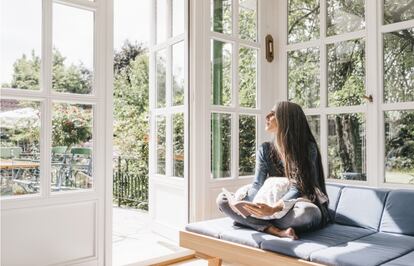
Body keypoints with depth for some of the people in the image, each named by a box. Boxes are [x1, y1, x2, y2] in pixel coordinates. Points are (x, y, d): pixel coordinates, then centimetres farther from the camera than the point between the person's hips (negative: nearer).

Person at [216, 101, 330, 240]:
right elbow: (257, 185, -7)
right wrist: (245, 205, -29)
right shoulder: (265, 150, 2)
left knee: (308, 211, -41)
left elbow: (298, 189, -20)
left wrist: (273, 209, -37)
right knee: (222, 199, -13)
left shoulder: (308, 148, -12)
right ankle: (276, 230, -27)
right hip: (272, 208, 5)